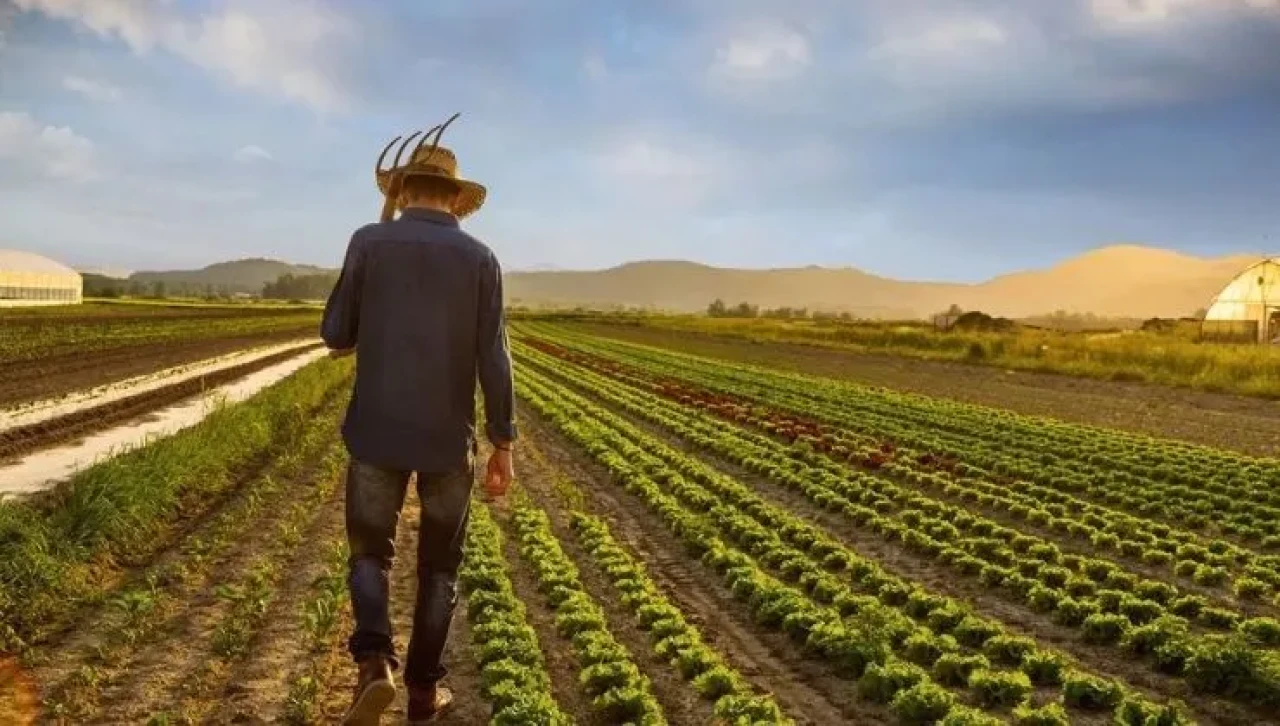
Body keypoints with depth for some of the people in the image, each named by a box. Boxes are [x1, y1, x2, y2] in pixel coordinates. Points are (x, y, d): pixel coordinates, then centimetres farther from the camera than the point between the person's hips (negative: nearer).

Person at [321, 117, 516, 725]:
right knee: (439, 565, 17)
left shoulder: (369, 242, -4)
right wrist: (504, 445, 1)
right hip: (448, 438, 1)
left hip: (378, 431, 0)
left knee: (370, 552, 16)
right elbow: (493, 362, -6)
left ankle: (374, 664, -7)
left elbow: (336, 337, -1)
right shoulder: (480, 259, -2)